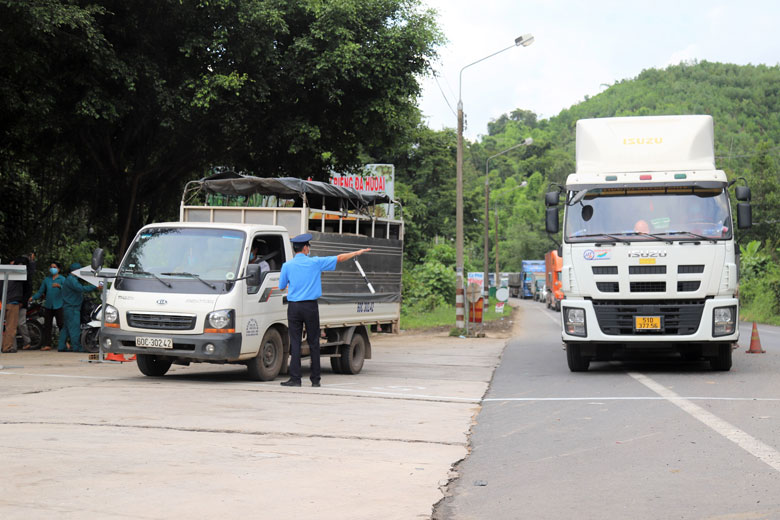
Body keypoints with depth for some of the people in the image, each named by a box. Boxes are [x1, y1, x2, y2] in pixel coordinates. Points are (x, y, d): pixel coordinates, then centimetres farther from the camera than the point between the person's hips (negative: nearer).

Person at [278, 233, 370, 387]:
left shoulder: (287, 266, 0)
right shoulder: (315, 262, -1)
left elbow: (281, 287, 10)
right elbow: (339, 258, 9)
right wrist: (357, 253, 22)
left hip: (294, 307, 0)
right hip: (311, 307, 0)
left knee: (295, 342, 0)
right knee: (314, 343, 5)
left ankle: (295, 379, -5)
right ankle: (315, 379, 8)